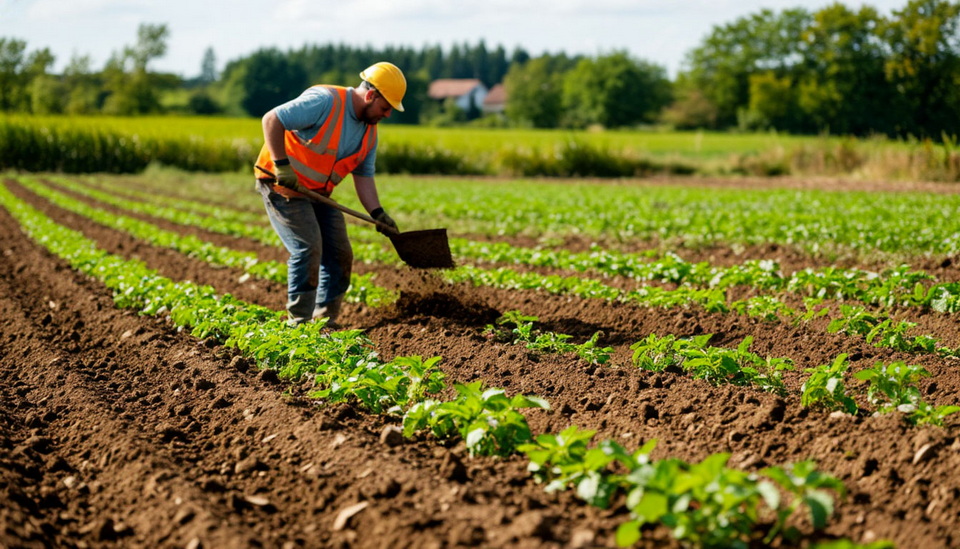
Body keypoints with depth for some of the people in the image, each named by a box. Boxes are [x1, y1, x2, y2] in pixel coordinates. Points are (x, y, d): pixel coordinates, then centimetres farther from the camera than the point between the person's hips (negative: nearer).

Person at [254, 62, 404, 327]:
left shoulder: (369, 132, 3)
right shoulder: (326, 101, -23)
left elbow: (363, 176, 4)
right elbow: (271, 119, -25)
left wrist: (377, 213, -11)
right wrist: (282, 165, -28)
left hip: (318, 192, 9)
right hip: (282, 185, -9)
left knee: (339, 254, 5)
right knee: (308, 248, -17)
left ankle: (326, 321, 16)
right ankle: (299, 322, -9)